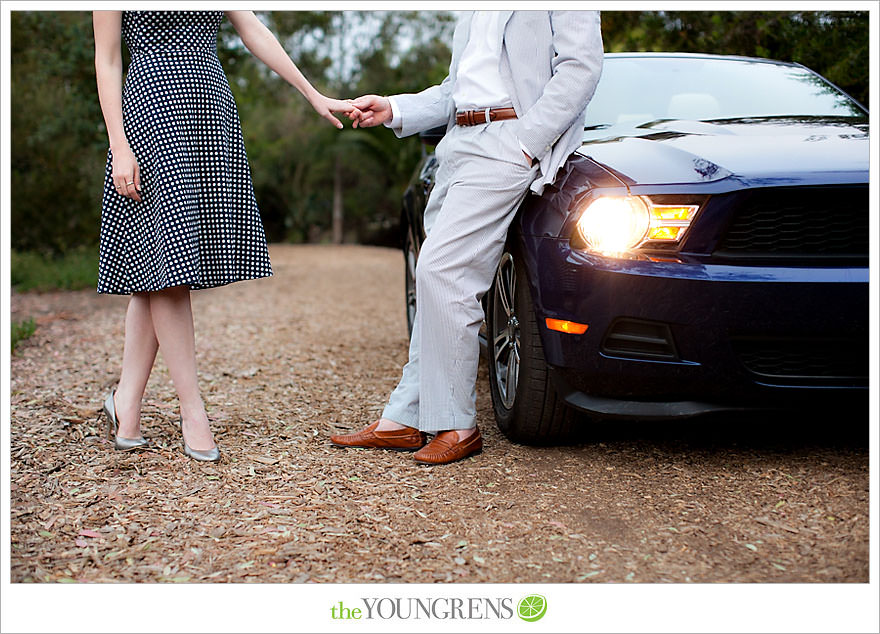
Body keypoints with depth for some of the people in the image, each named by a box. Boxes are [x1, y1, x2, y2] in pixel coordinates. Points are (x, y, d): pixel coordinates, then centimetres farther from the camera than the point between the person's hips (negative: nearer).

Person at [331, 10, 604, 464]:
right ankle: (403, 420, 9)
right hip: (458, 144, 9)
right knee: (437, 280, 5)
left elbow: (581, 65, -11)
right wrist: (392, 110, 11)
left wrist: (528, 140, -17)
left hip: (508, 142, -9)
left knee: (440, 270, -16)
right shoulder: (473, 16, 27)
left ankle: (457, 427, -8)